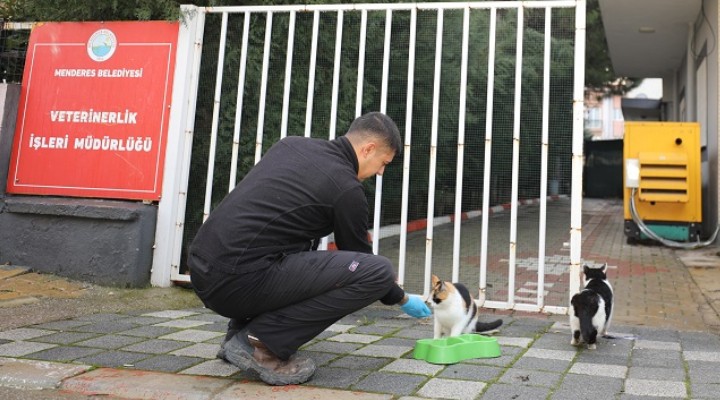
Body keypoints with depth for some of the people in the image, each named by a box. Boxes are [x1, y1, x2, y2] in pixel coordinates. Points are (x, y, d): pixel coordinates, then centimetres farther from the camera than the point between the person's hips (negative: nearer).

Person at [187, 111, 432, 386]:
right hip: (237, 280, -9)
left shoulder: (292, 144, 18)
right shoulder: (346, 188, -2)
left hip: (203, 270, 9)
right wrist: (403, 300, 28)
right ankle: (261, 341, -6)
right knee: (379, 271, -10)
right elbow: (359, 257, 10)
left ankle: (240, 331, 19)